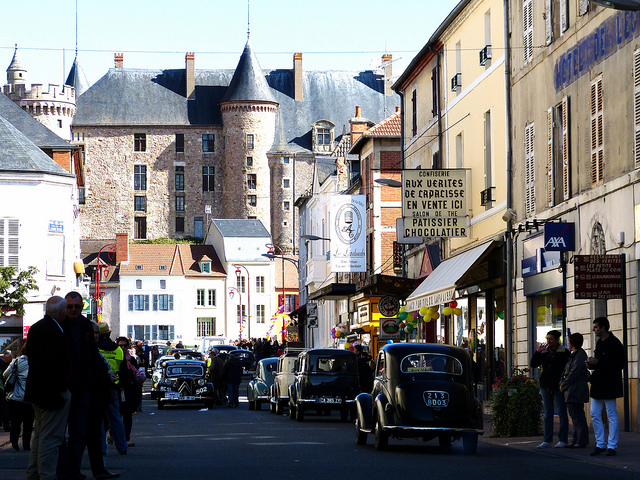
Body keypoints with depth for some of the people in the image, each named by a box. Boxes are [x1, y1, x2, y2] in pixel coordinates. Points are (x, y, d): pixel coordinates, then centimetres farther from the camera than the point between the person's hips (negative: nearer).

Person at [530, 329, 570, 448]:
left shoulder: (564, 352, -4)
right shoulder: (544, 352, 11)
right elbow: (533, 364, 6)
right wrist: (537, 352, -6)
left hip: (558, 386, -5)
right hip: (546, 386, 5)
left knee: (562, 412, -2)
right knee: (548, 414, 7)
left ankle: (562, 440, 3)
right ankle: (547, 440, 9)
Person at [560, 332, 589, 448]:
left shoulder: (580, 356, -14)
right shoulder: (573, 355, 17)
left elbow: (574, 373, -17)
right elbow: (566, 371, 20)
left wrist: (563, 385, -10)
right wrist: (562, 382, 5)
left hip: (576, 390, -10)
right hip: (571, 391, 10)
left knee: (578, 415, -8)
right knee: (574, 415, 12)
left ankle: (582, 441, -7)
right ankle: (576, 440, 16)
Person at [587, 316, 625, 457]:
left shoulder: (615, 344, -12)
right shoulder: (600, 342, 15)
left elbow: (619, 365, -17)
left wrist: (597, 363, -19)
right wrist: (592, 364, 2)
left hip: (610, 384, -9)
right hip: (598, 384, 9)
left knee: (612, 416, -1)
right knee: (595, 415, 6)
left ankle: (612, 446, 4)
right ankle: (600, 444, 14)